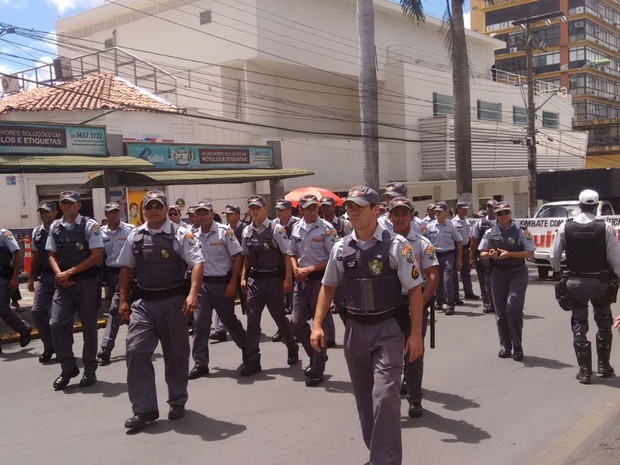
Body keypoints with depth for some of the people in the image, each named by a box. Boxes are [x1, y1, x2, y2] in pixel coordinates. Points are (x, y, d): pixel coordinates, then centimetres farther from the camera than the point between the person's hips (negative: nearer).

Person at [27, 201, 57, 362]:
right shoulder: (36, 232, 9)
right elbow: (35, 256, 17)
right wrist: (31, 278, 17)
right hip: (43, 276, 5)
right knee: (37, 311, 1)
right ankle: (49, 346, 18)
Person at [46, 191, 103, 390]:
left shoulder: (90, 226, -6)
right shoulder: (55, 227, 9)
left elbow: (97, 255, -10)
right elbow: (51, 254, 12)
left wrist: (70, 272, -12)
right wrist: (59, 274, -7)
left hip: (87, 281, -4)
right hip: (63, 283, 4)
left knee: (89, 326, 5)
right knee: (57, 324, -4)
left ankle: (89, 370, 19)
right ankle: (68, 368, 12)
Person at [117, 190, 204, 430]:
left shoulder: (180, 235, -6)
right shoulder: (135, 236, 7)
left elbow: (197, 264, -13)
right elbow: (126, 268, 15)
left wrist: (192, 294, -26)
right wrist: (123, 300, 11)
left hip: (173, 301, -3)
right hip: (142, 302, 3)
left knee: (176, 353, 10)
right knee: (136, 351, -7)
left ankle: (177, 402, 29)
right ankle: (144, 409, 3)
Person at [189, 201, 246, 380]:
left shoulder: (225, 231, -7)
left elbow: (237, 257, -8)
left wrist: (233, 283, -13)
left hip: (222, 283, -4)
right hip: (202, 283, 4)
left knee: (229, 320, 8)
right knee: (200, 322, -1)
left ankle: (247, 348, 32)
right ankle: (200, 363, 7)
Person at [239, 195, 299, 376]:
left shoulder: (276, 229, -10)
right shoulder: (247, 231, 6)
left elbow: (287, 255, -8)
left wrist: (287, 279, -11)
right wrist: (243, 277, 9)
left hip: (273, 279, -4)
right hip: (254, 279, 4)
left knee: (279, 316, 9)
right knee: (252, 319, 1)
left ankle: (292, 349, 35)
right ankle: (253, 361, 7)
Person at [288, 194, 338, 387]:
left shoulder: (326, 228, -9)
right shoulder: (296, 228, 8)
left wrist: (309, 269, -13)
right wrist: (296, 270, -3)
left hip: (320, 278, -5)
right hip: (301, 279, 5)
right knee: (297, 322, 5)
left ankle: (316, 370, 13)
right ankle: (317, 355, 29)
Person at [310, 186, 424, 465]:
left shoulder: (396, 245, -11)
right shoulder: (341, 248, 1)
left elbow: (414, 289, -8)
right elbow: (328, 287, 12)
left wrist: (416, 334, -9)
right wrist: (317, 325, 5)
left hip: (388, 329, -4)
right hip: (355, 328, 5)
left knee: (384, 396, -14)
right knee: (364, 398, 16)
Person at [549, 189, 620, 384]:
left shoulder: (565, 228, -8)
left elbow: (553, 257, -2)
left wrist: (558, 272, 17)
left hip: (575, 282, 0)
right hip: (600, 282, 0)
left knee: (579, 326, 9)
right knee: (604, 324, 19)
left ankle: (584, 370, 10)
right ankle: (604, 366, 26)